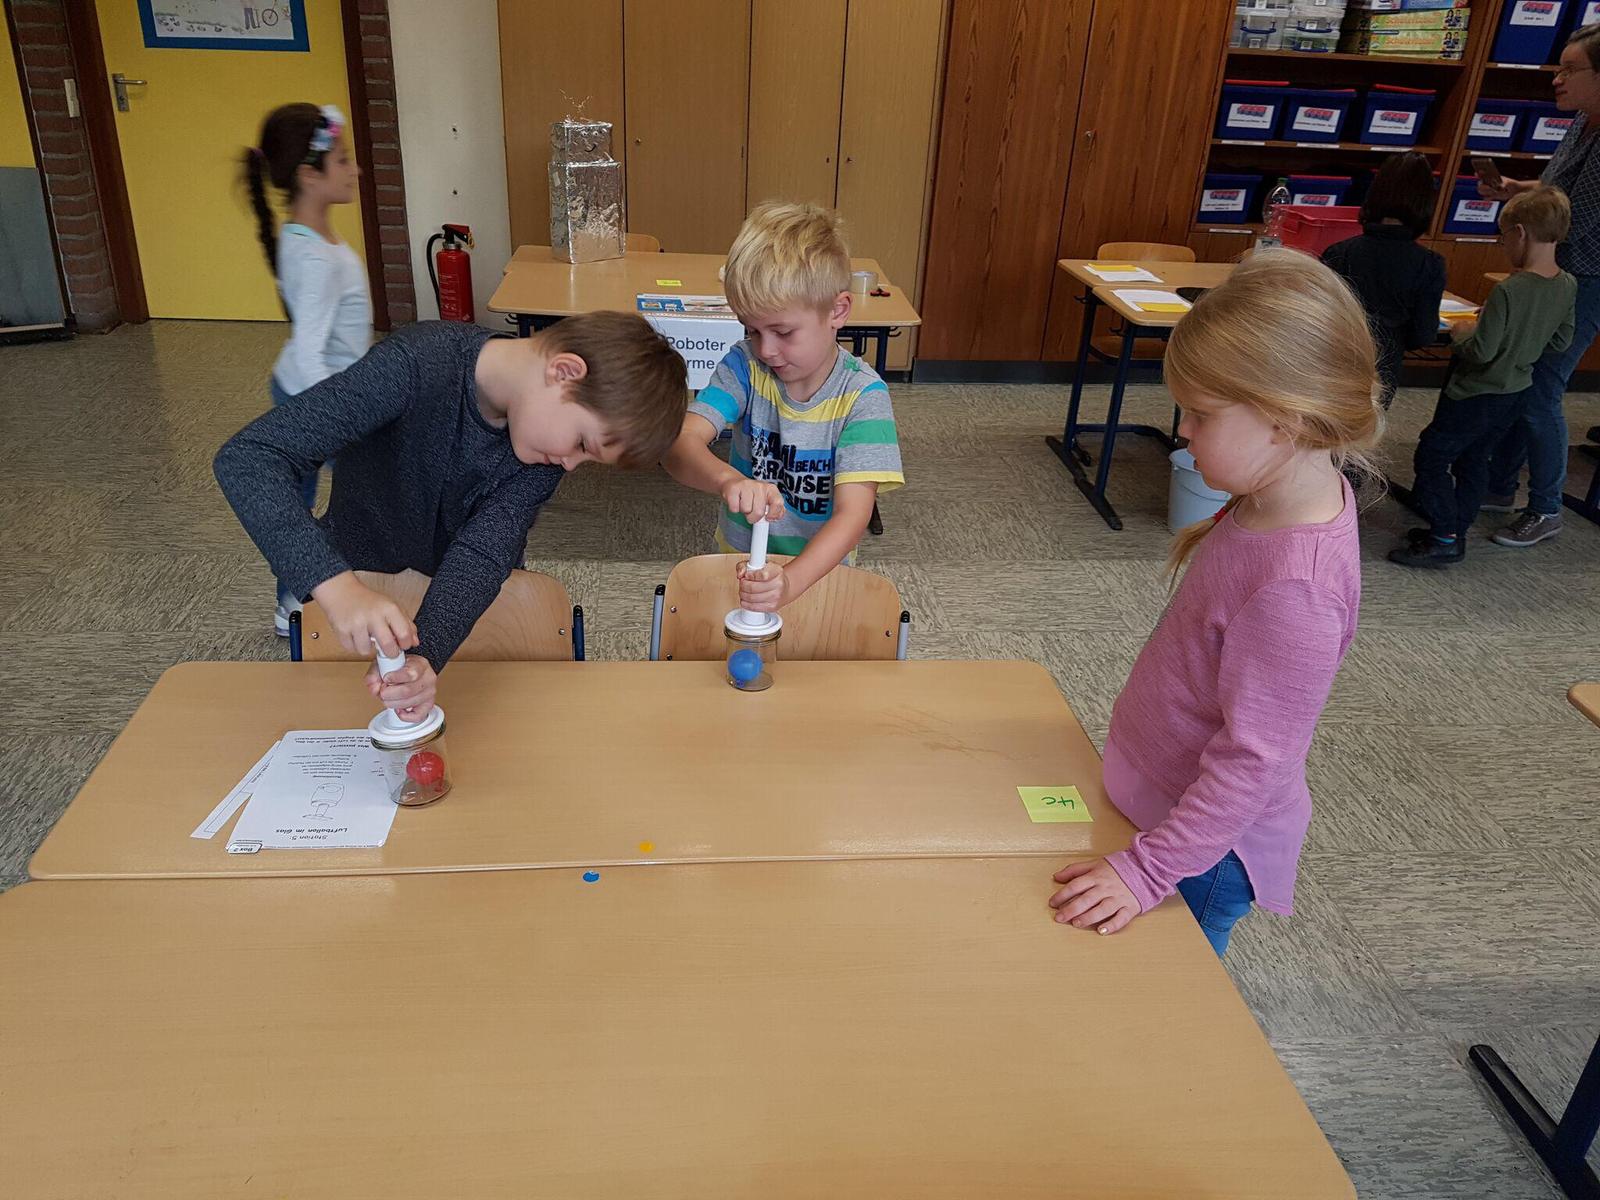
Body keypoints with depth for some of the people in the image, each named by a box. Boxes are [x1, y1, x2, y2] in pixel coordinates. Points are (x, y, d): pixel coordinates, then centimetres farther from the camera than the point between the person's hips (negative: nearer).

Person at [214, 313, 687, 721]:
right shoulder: (417, 365, -34)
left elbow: (481, 553, -30)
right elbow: (246, 457, -39)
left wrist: (423, 656, -48)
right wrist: (337, 586, -53)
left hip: (470, 598, 3)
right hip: (359, 574, -3)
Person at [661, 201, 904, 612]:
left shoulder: (861, 394, -14)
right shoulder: (745, 366, -7)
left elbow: (853, 512, -22)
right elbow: (679, 444, -20)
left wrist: (790, 582, -40)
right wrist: (728, 479, -43)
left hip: (818, 571, -1)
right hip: (737, 562, 2)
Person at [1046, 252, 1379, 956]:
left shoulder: (1295, 587, -35)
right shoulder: (1303, 495, -7)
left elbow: (1254, 759, -29)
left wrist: (1149, 870, -24)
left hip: (1200, 846, -8)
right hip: (1157, 795, 8)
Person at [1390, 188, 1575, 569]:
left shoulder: (1509, 290, -27)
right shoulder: (1568, 286, -3)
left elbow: (1481, 351, -25)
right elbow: (1561, 342, 9)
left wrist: (1462, 334, -6)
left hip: (1477, 394, -8)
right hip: (1517, 392, 8)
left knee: (1431, 457, 2)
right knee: (1474, 460, 19)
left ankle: (1444, 538, 2)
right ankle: (1455, 531, 28)